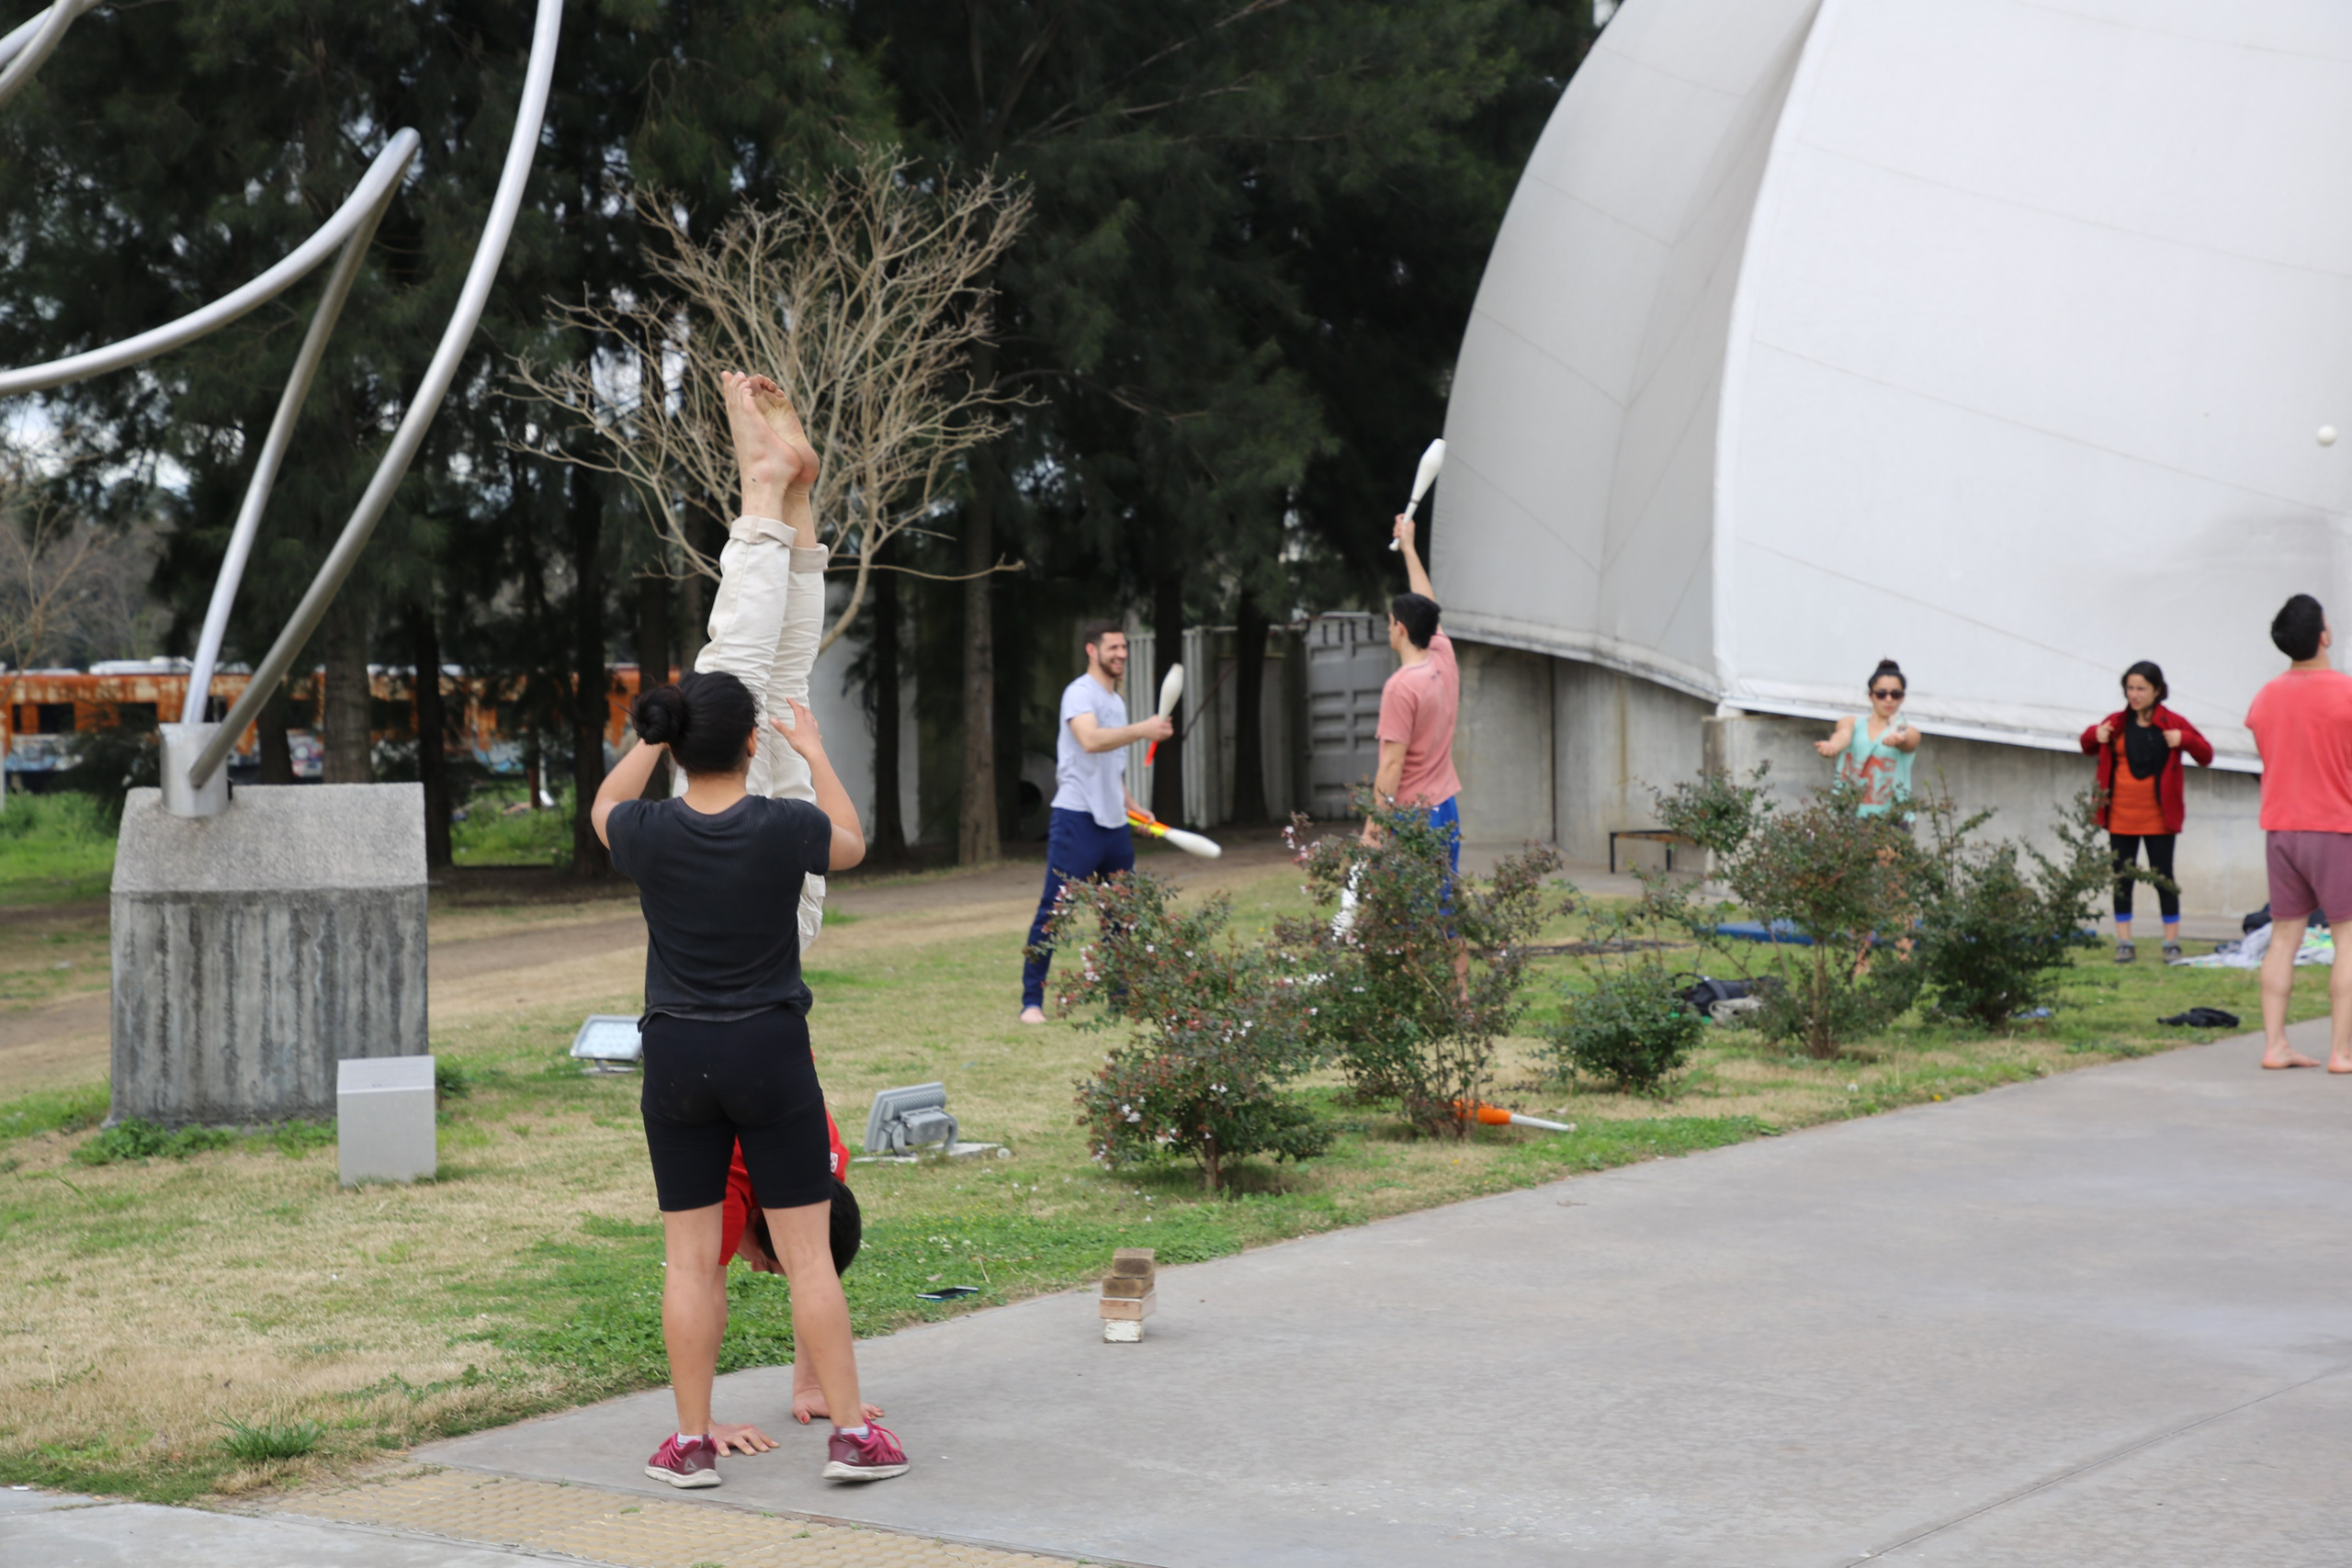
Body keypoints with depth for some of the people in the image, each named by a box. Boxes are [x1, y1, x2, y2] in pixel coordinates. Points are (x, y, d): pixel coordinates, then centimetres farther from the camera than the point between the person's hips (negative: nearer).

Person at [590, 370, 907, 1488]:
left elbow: (604, 805, 20)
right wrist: (815, 753, 24)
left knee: (691, 1257, 7)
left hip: (677, 1059, 2)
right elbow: (851, 844, 14)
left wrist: (652, 735, 28)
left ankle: (692, 1441, 11)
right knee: (807, 1251, 3)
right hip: (771, 1056, -2)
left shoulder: (652, 834, -6)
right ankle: (850, 1431, 5)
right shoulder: (782, 828, -10)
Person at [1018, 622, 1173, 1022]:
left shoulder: (1115, 701, 19)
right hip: (1077, 820, -9)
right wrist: (1142, 730, -36)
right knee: (1053, 913, -7)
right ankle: (1031, 1002, -4)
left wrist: (1130, 804, 18)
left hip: (1114, 822, 9)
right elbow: (1090, 741, -30)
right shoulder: (1080, 694, -9)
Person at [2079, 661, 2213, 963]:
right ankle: (2124, 943, 9)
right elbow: (2088, 746, 21)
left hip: (2158, 816, -3)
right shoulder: (2117, 722, 5)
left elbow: (2206, 756, -2)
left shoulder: (2172, 723, -3)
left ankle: (2172, 942, 8)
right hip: (2121, 815, 3)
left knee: (2163, 878, 1)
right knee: (2122, 878, 4)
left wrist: (2184, 740, -21)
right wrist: (2094, 735, -3)